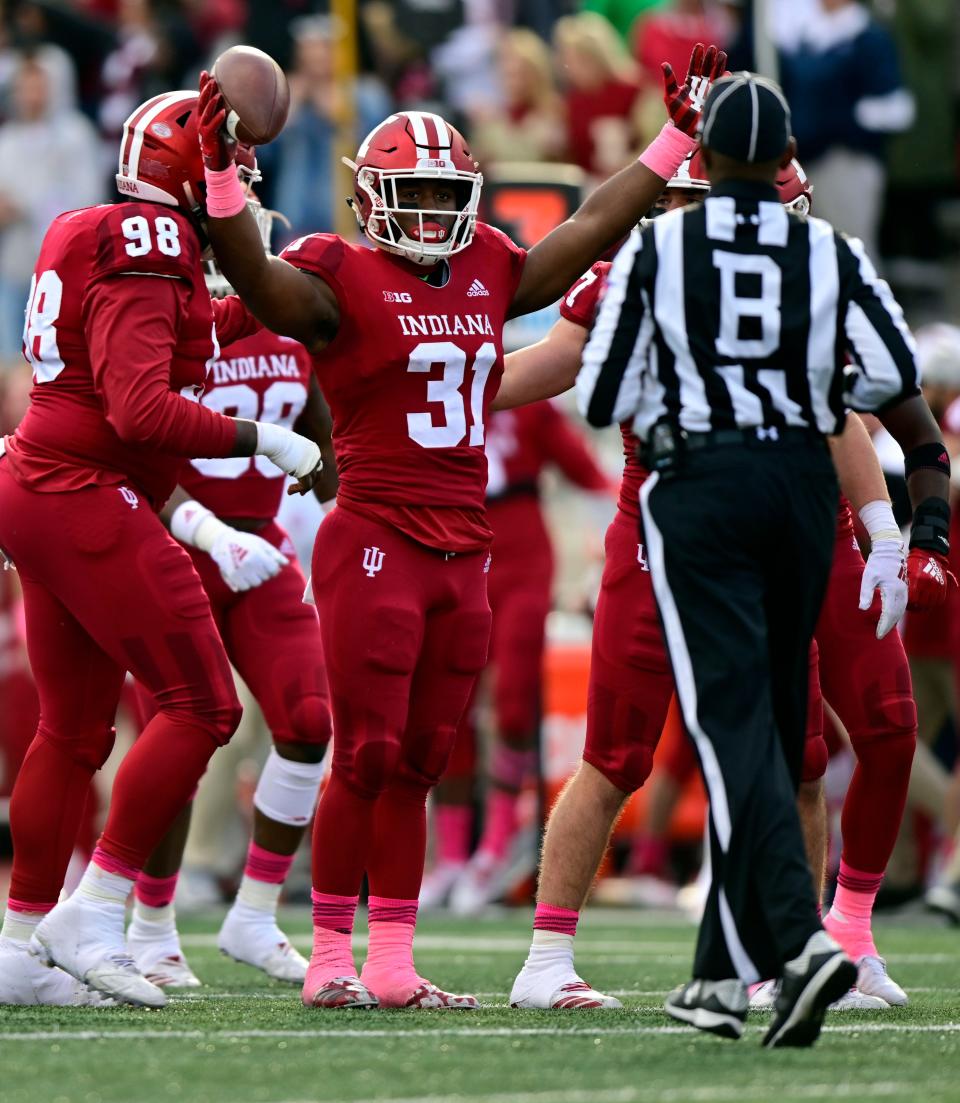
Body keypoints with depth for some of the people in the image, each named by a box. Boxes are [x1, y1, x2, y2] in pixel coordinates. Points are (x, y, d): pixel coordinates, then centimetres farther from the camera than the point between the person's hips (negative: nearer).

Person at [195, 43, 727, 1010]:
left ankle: (392, 965, 13)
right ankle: (330, 959, 2)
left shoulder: (486, 275, 13)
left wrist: (675, 141, 24)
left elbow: (591, 229, 22)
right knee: (366, 760, -6)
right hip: (375, 547, -7)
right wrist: (222, 180, -41)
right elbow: (260, 282, -26)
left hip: (462, 555, 7)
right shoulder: (344, 280, -7)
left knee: (418, 766, 9)